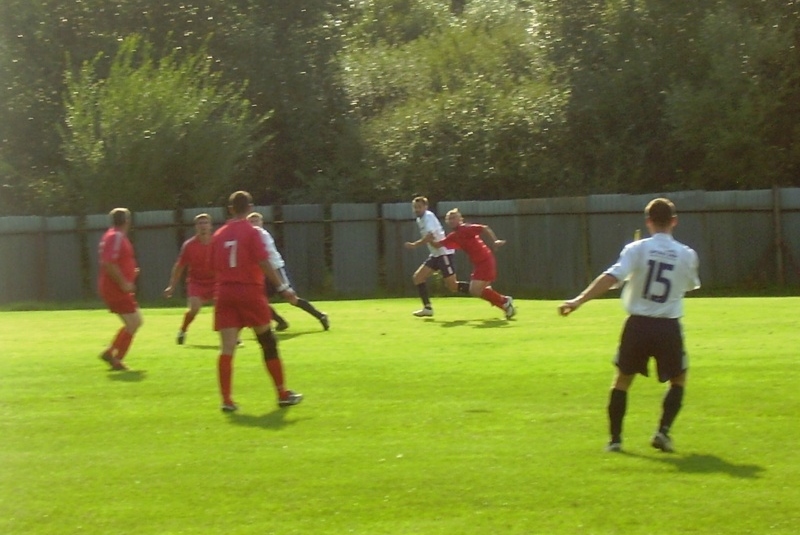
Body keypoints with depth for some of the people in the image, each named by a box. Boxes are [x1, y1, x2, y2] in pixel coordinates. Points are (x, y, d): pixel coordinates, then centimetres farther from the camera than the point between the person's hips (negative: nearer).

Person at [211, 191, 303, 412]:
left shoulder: (219, 235, 8)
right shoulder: (251, 232, -6)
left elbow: (214, 266, 12)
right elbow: (264, 263, -14)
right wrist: (282, 287, -10)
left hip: (225, 294, 4)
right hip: (250, 291, -4)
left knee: (227, 348, -1)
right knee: (268, 343, 8)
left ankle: (226, 399, -7)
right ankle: (282, 394, 14)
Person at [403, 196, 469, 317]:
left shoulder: (429, 216, -14)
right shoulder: (419, 220, 13)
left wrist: (414, 245, -23)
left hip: (444, 253, -9)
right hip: (435, 254, 9)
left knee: (451, 285, -11)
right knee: (417, 277, 2)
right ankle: (427, 308, 2)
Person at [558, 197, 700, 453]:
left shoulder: (637, 249, -6)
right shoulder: (687, 255, 0)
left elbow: (611, 277, -19)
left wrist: (579, 300, -25)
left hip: (638, 324, 0)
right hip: (668, 327, 0)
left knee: (622, 378, 16)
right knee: (678, 379, 21)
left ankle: (615, 438, 12)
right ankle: (663, 431, 4)